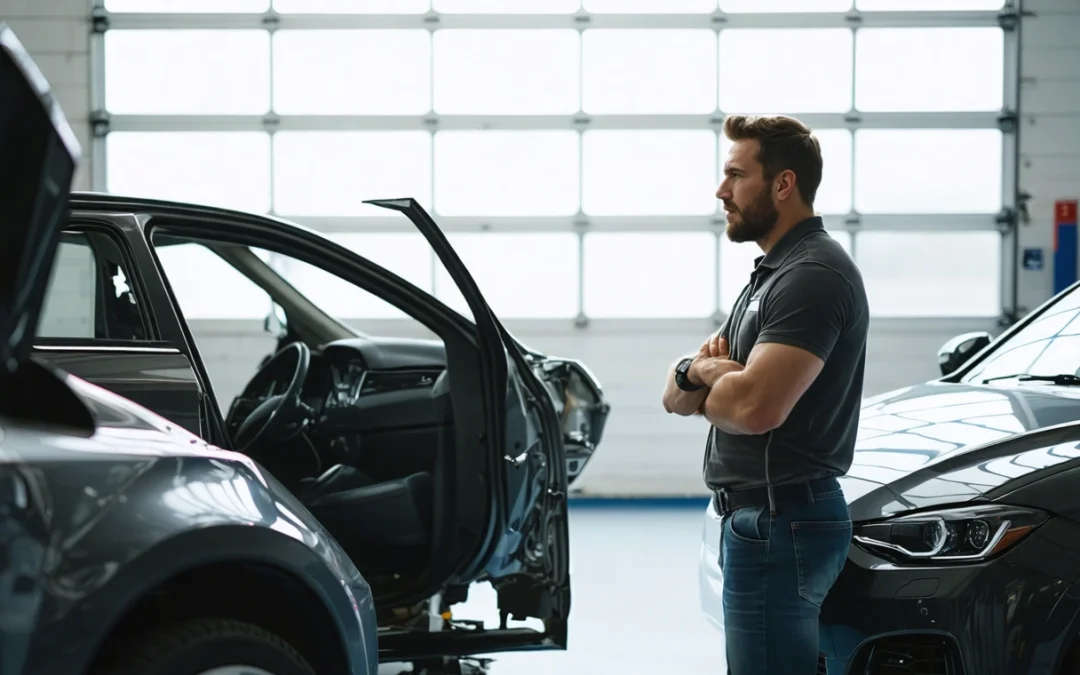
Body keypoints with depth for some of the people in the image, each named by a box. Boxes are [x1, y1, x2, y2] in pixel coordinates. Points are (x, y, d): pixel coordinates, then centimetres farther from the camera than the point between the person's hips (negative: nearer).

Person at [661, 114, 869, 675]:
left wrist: (694, 376, -6)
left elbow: (754, 407, -28)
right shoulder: (772, 271, 17)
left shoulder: (811, 276, -16)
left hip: (780, 524, -11)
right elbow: (675, 396, 15)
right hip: (755, 518, 11)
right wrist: (707, 369, -9)